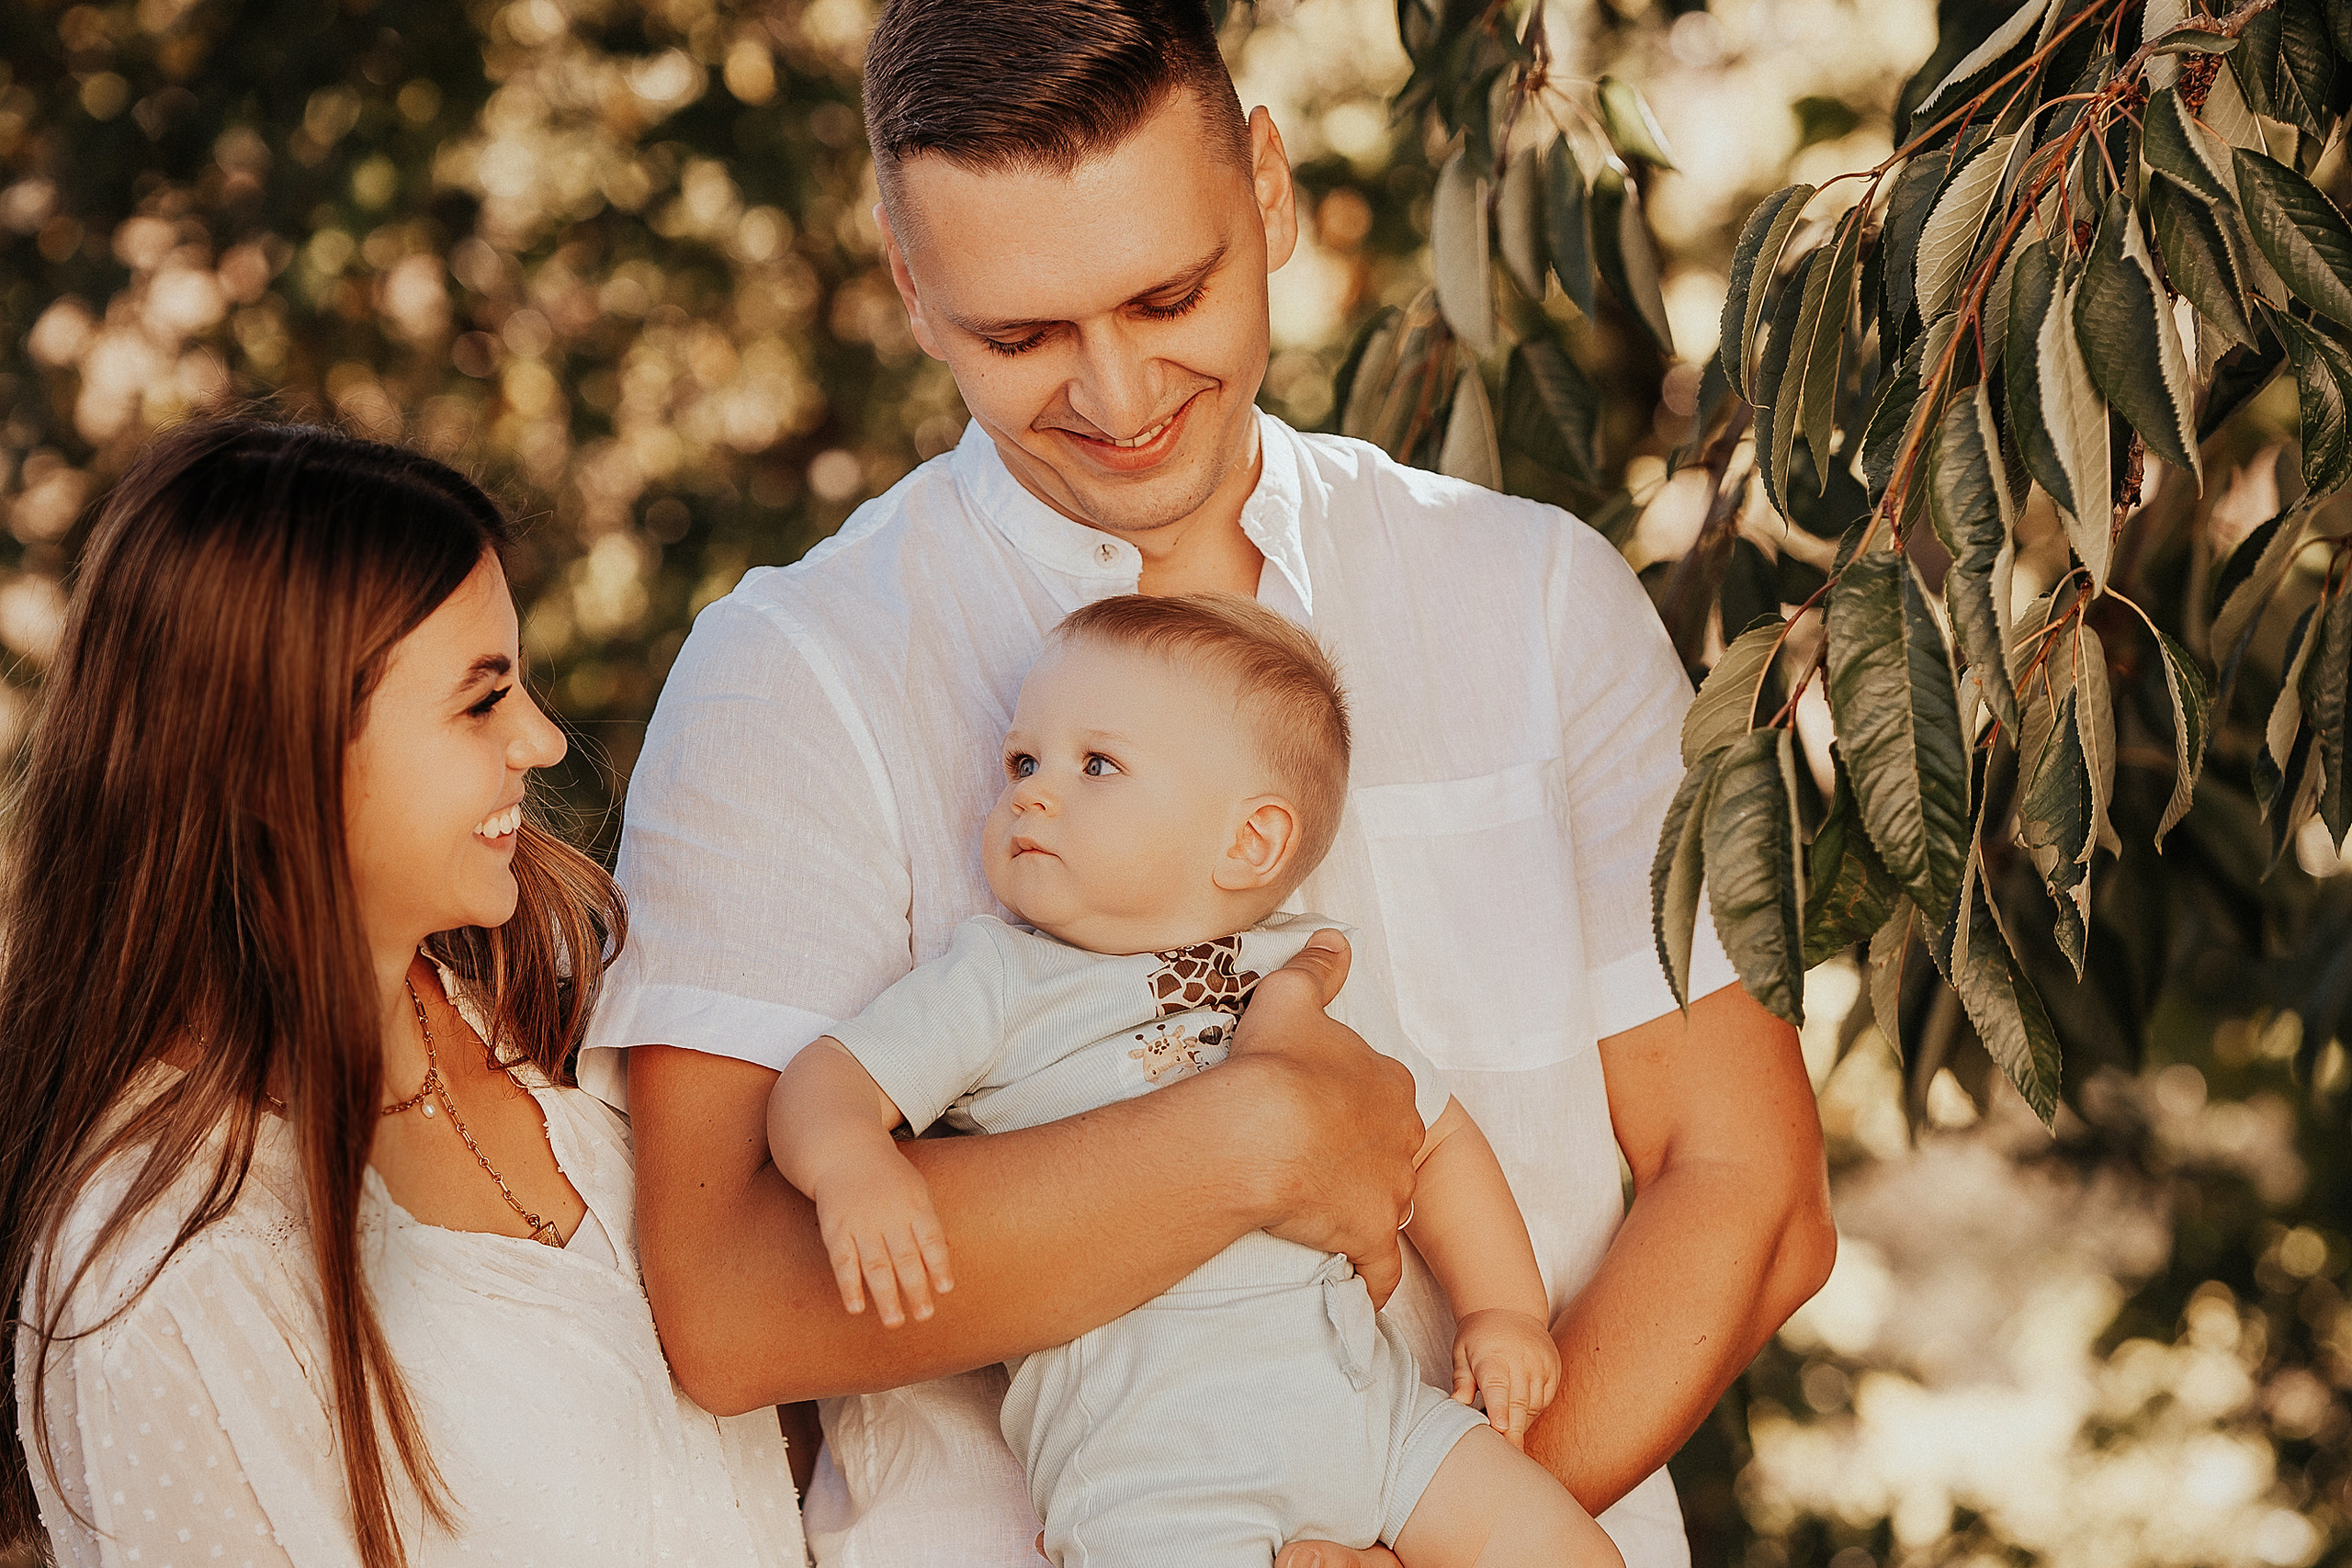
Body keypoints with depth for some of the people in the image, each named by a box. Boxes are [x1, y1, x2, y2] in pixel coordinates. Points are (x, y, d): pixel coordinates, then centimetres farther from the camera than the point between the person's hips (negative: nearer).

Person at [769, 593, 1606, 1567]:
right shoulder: (995, 983, 4)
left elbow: (1435, 1137, 25)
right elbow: (832, 1080, -3)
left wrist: (1504, 1309, 16)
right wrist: (852, 1166, -26)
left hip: (1370, 1398, 4)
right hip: (1142, 1435, -4)